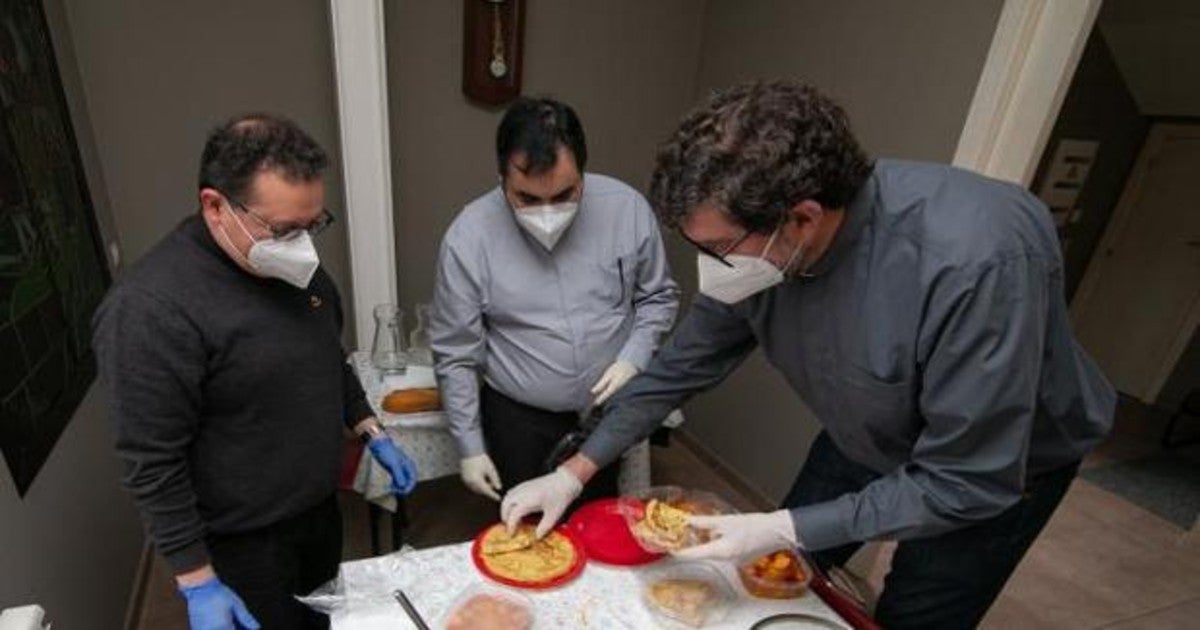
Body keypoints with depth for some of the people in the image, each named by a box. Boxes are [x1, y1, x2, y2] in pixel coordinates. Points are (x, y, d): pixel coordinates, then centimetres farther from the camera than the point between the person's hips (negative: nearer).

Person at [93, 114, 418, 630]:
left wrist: (372, 433, 6)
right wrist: (197, 582, -16)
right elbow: (153, 463, -22)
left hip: (318, 507, 7)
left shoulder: (294, 262, -3)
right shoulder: (151, 307, -27)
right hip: (241, 543, -6)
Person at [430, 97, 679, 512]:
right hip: (520, 420, -1)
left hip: (610, 409, 2)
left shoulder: (627, 208, -15)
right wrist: (470, 447, -5)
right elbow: (455, 355, -9)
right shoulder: (467, 237, -19)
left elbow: (658, 297, 0)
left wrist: (633, 359, -15)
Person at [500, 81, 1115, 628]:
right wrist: (575, 472, -11)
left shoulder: (978, 260, -41)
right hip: (865, 440, 5)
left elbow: (965, 483, -31)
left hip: (996, 468, -4)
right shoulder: (758, 248, -24)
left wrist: (781, 530, -31)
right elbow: (680, 367, -12)